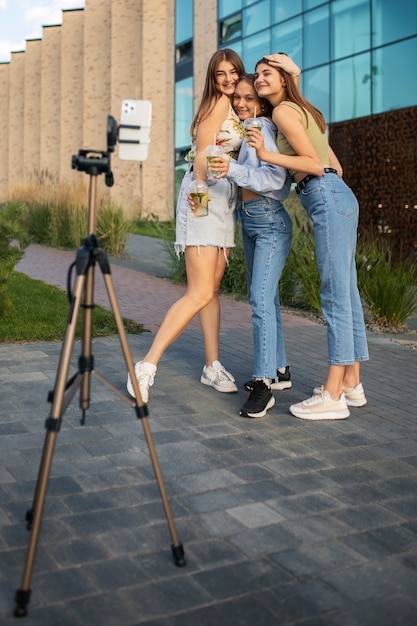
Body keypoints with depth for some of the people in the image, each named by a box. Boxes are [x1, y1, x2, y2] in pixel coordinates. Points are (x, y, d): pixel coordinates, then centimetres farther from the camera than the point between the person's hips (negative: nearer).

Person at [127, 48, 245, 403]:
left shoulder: (235, 109, 22)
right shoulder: (218, 104, -5)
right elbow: (201, 154, -13)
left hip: (225, 200, 9)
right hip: (205, 196, -9)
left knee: (213, 288, 9)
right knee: (200, 293, -15)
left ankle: (213, 366, 15)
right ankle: (147, 366, -14)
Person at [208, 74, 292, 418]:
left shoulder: (262, 127, -11)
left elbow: (275, 177, -24)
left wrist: (234, 170, -35)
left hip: (270, 222, -10)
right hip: (249, 221, 10)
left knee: (261, 299, -17)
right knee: (266, 297, 13)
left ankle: (263, 384, -16)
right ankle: (279, 370, 24)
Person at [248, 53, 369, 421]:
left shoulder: (283, 111, -3)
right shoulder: (305, 110, 24)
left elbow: (315, 164, -13)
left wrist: (265, 154, -12)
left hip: (327, 199, -10)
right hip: (339, 196, 10)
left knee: (335, 295, -11)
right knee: (347, 293, 9)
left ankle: (333, 396, -9)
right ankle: (352, 384, 15)